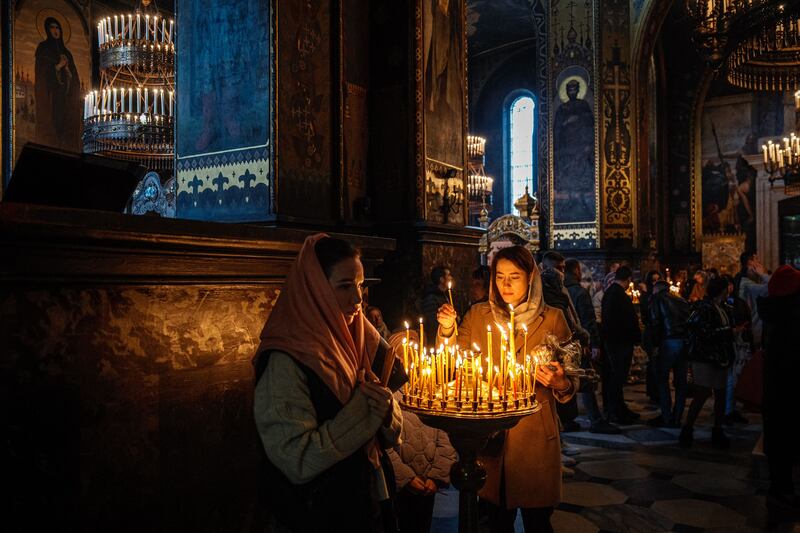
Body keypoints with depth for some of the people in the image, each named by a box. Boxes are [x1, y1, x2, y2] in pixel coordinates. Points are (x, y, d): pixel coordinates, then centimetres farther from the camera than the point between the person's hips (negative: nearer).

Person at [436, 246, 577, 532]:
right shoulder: (477, 315, 5)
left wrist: (560, 384, -18)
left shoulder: (552, 319, 0)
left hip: (535, 434, -1)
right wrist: (446, 330, -15)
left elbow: (571, 379, 3)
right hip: (488, 434, 2)